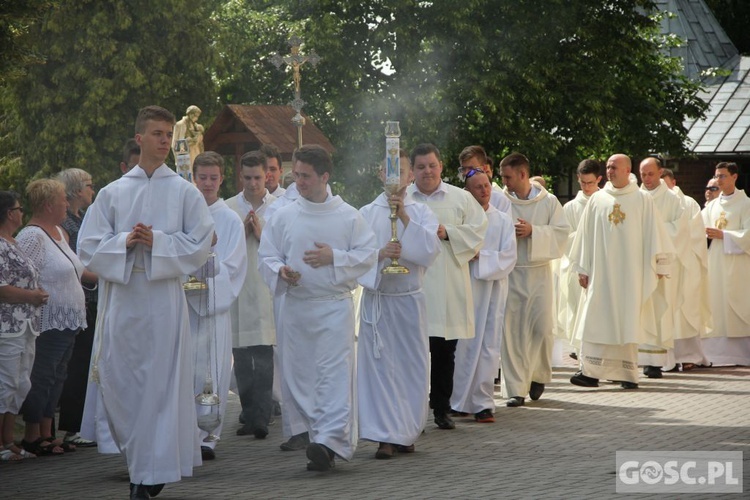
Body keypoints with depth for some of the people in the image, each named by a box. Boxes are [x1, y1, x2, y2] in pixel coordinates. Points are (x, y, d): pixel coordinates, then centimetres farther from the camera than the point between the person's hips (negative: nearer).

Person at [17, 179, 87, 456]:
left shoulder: (59, 232, 14)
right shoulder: (31, 237, -16)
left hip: (68, 323, 10)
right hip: (48, 325, -10)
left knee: (57, 378, 12)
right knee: (41, 379, -4)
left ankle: (47, 434, 18)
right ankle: (32, 437, 4)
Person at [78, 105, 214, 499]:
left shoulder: (184, 192, 6)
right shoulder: (112, 193, 10)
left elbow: (200, 244, 0)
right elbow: (89, 246, 6)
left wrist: (158, 242, -12)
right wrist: (125, 242, -11)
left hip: (164, 298, -2)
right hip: (121, 300, 2)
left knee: (162, 384, -3)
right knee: (117, 381, 2)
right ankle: (140, 458, 20)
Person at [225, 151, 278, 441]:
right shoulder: (228, 208, 8)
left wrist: (262, 234, -9)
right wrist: (241, 233, -6)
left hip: (266, 289, -2)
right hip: (237, 290, 2)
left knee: (264, 358, -8)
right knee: (242, 359, 5)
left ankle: (259, 417, -9)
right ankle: (251, 414, 14)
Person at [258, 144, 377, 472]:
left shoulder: (348, 217, 0)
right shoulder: (283, 217, 6)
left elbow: (368, 255, 0)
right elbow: (267, 255, 8)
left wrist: (334, 257, -13)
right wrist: (281, 272, -13)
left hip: (334, 306, -3)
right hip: (295, 306, 3)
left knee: (334, 374, -11)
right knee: (296, 375, 5)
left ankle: (330, 440, -17)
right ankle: (312, 431, 17)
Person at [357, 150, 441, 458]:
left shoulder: (421, 213, 6)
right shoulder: (366, 213, 5)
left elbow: (431, 250, -9)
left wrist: (405, 218, -17)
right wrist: (379, 254, -18)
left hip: (410, 298, 1)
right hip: (376, 297, -1)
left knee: (412, 367, 4)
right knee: (378, 366, -6)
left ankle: (406, 433, 16)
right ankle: (385, 437, -5)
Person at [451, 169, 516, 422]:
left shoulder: (503, 220, 8)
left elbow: (508, 257, 0)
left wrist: (480, 257, -10)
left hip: (493, 287, 1)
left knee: (488, 346, 0)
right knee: (462, 345, 0)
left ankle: (483, 403, 2)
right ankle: (459, 400, 10)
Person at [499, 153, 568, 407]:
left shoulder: (548, 202, 3)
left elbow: (561, 232, -2)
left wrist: (533, 231, -14)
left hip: (539, 272, 0)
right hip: (509, 272, 0)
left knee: (542, 327, -1)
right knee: (511, 330, -3)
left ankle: (537, 376, 23)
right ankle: (515, 388, 0)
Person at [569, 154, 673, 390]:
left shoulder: (643, 200, 2)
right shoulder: (597, 199, 7)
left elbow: (653, 234, 2)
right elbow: (585, 235, 9)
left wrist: (657, 266, -3)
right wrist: (582, 269, 5)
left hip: (631, 271, -1)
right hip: (601, 271, 2)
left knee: (628, 320, 1)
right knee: (596, 319, -5)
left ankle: (628, 373, 7)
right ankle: (591, 371, -7)